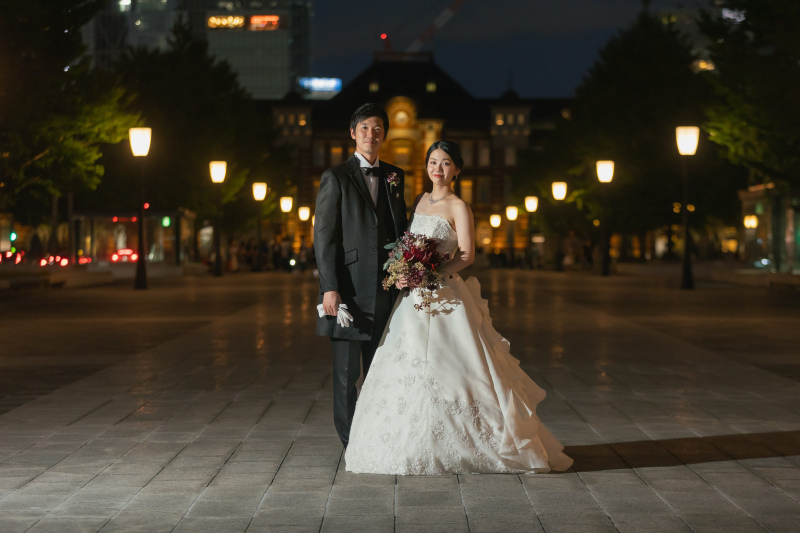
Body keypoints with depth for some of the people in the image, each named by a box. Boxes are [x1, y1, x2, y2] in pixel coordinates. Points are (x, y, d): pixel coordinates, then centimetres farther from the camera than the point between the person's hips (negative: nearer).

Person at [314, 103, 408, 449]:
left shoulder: (394, 177, 14)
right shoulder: (336, 178, -1)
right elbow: (324, 237, -6)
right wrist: (329, 287, -14)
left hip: (385, 289, 5)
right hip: (348, 288, -5)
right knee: (346, 372, 1)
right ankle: (351, 443, 9)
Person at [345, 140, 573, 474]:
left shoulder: (458, 207, -5)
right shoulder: (420, 200, 14)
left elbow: (466, 255, -13)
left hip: (445, 295, -6)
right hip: (414, 297, 6)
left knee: (447, 369, -7)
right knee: (408, 369, 4)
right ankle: (414, 446, 11)